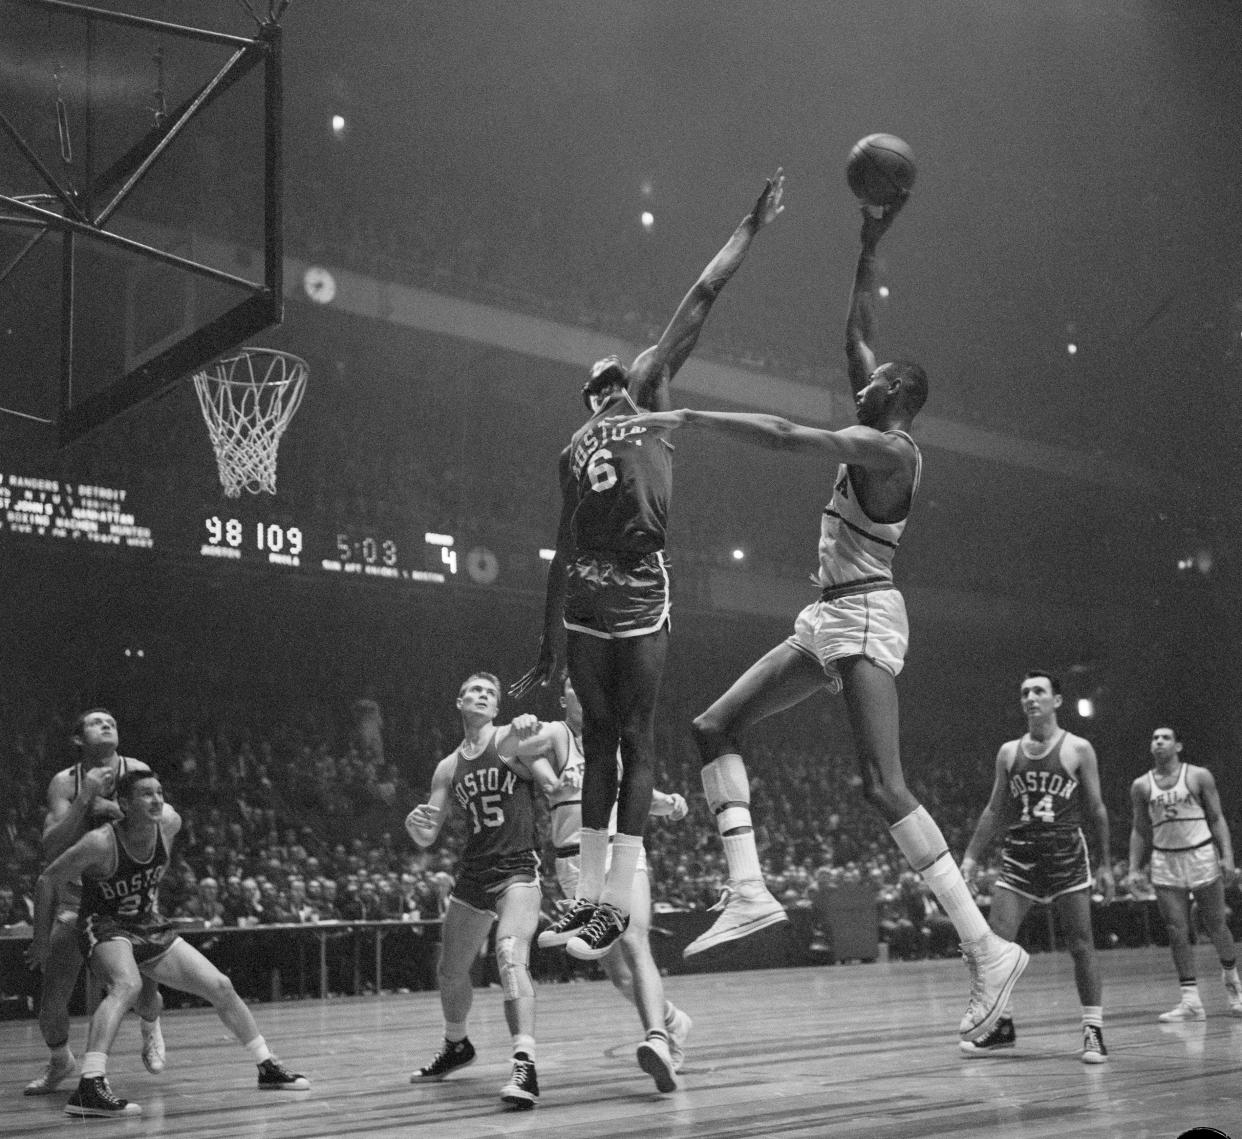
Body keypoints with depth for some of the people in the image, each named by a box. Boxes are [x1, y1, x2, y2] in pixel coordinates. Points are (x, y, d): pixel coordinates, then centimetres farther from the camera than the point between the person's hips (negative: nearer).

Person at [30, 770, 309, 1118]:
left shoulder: (169, 823, -13)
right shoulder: (100, 843, -28)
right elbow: (47, 881, -16)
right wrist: (42, 939, -9)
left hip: (150, 928, 6)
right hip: (104, 927, -6)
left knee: (220, 987, 4)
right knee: (127, 986, -38)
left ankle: (268, 1068, 20)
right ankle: (89, 1088, -45)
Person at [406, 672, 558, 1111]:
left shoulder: (511, 738, -1)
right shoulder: (448, 769, 11)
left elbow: (558, 789, -8)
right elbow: (427, 838, 12)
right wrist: (414, 822, -11)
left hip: (518, 868, -6)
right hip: (472, 874, 6)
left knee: (510, 954, -29)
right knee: (450, 971, 17)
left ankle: (525, 1065, -34)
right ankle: (456, 1046, 44)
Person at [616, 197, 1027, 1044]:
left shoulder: (889, 448, -13)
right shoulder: (874, 440, 14)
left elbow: (784, 435, -24)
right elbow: (858, 335, 23)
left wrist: (686, 418, -22)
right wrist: (870, 247, 21)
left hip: (865, 617, -10)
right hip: (833, 619, 10)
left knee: (885, 786, -17)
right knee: (717, 727, 5)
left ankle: (989, 950, -14)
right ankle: (749, 890, -1)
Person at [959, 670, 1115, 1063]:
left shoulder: (1078, 750, 0)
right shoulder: (1008, 752, 9)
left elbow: (1095, 809, 3)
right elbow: (995, 811, 13)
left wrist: (1104, 864, 0)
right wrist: (970, 857, 7)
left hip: (1066, 851, -3)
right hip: (1020, 853, 3)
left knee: (1081, 946, -2)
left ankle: (1094, 1030, 7)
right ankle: (1002, 1026, 8)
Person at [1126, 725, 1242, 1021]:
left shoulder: (1199, 776, 0)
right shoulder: (1141, 786, 6)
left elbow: (1216, 819, 1)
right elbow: (1140, 831, 11)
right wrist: (1135, 869, 3)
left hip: (1202, 856, -2)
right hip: (1165, 863, 2)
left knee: (1216, 926, 7)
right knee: (1177, 933, -3)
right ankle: (1191, 1001, 0)